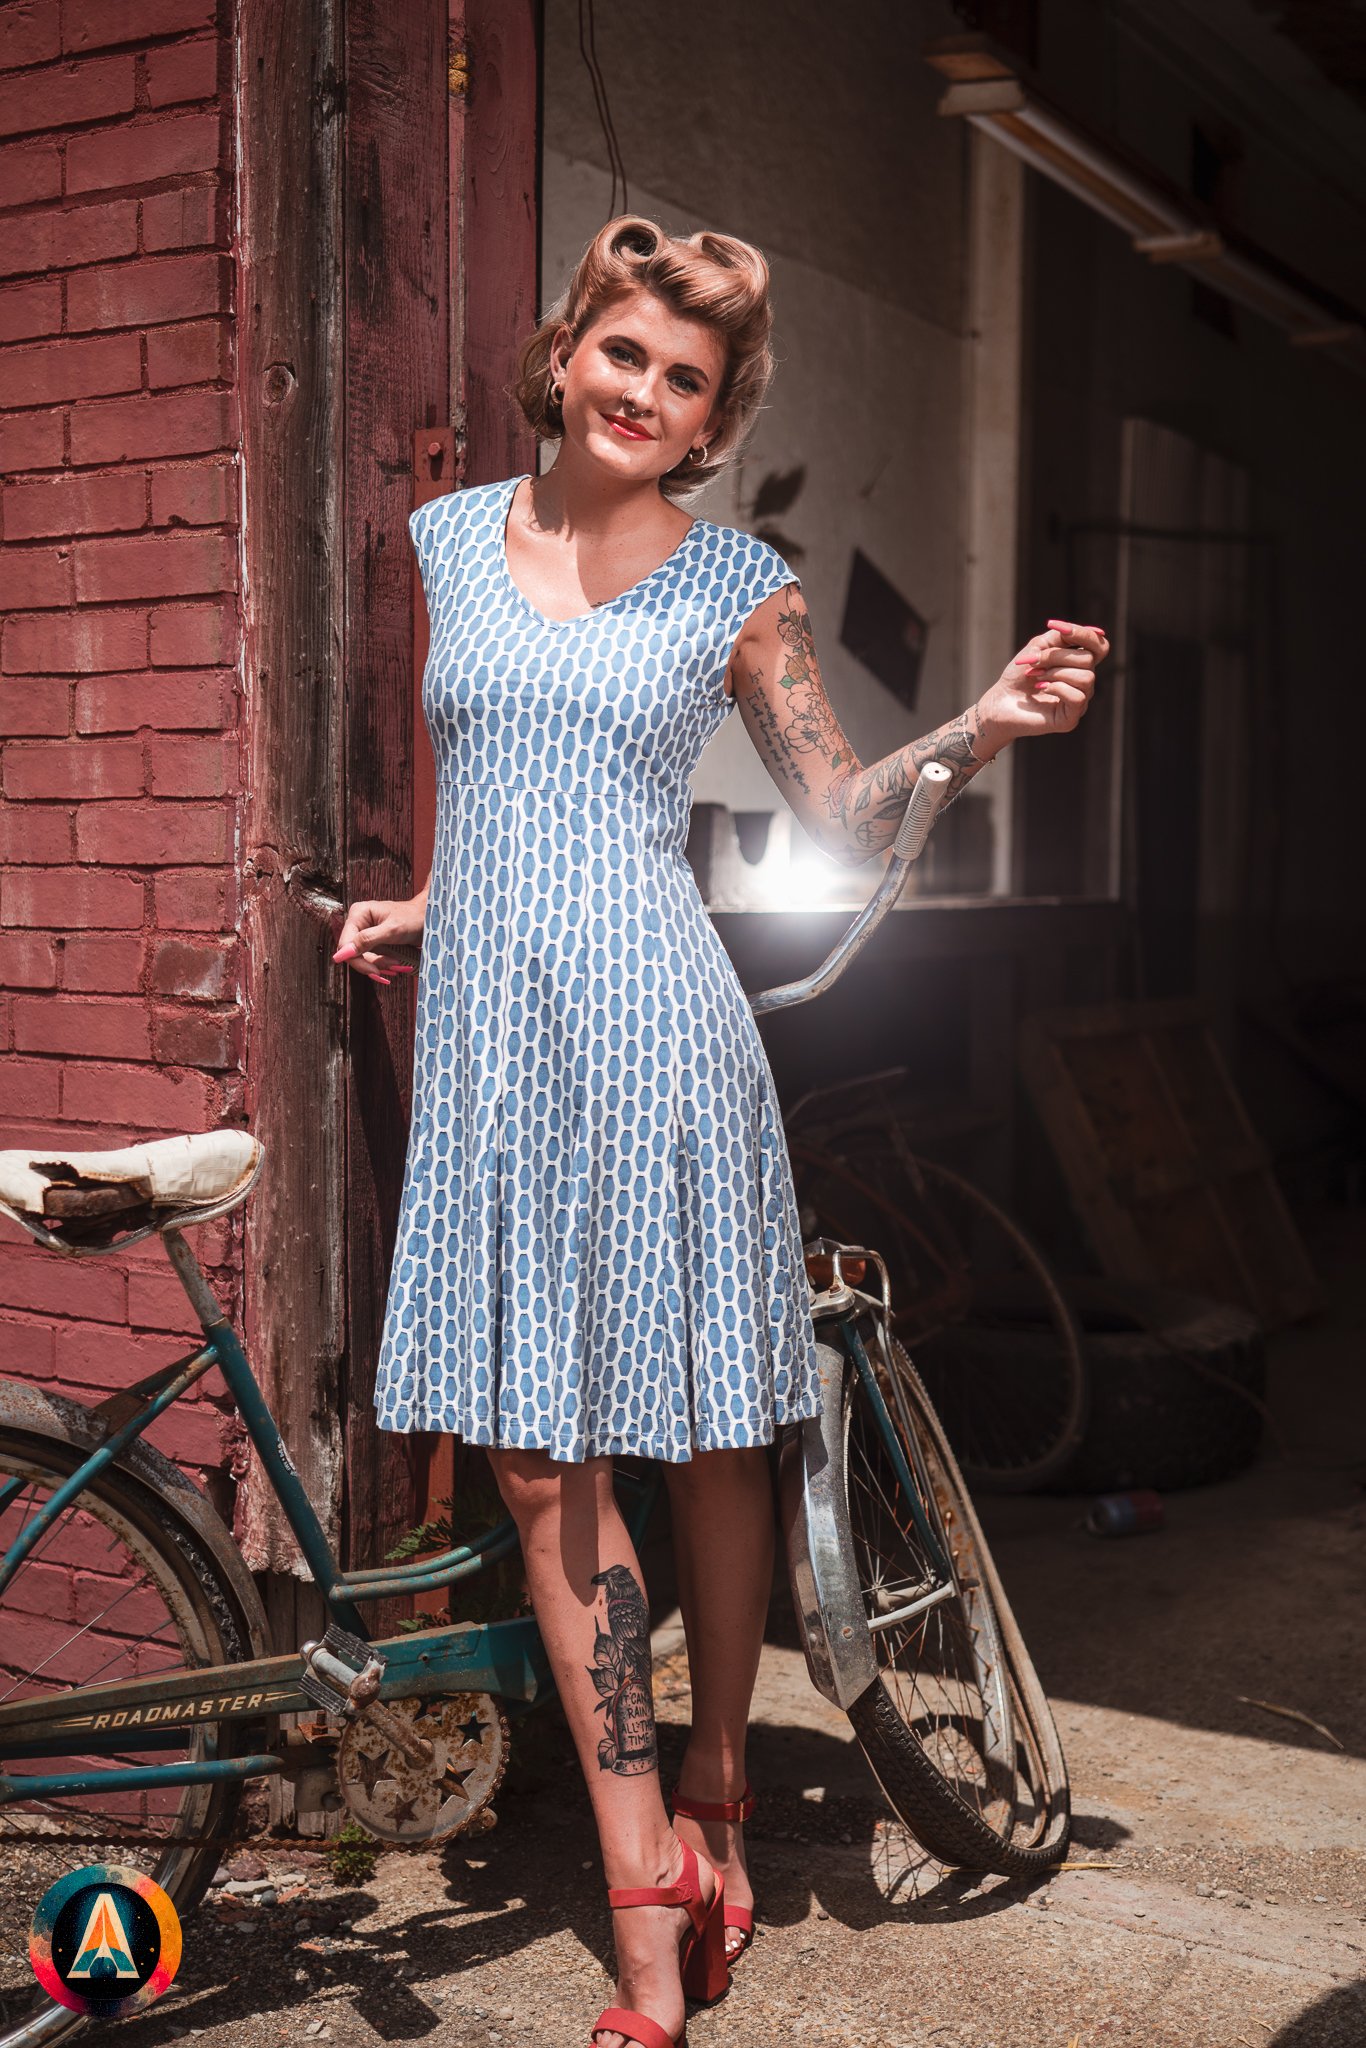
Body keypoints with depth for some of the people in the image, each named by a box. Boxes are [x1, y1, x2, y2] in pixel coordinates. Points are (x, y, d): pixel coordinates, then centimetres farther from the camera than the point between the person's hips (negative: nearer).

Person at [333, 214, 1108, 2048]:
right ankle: (648, 1899, 13)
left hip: (650, 1024, -3)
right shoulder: (454, 537, 14)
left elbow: (844, 819, 6)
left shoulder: (739, 587, 4)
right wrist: (430, 908, 14)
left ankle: (715, 1788, 30)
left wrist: (980, 729, -9)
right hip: (489, 1028, 4)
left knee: (703, 1436, 6)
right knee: (537, 1456, 2)